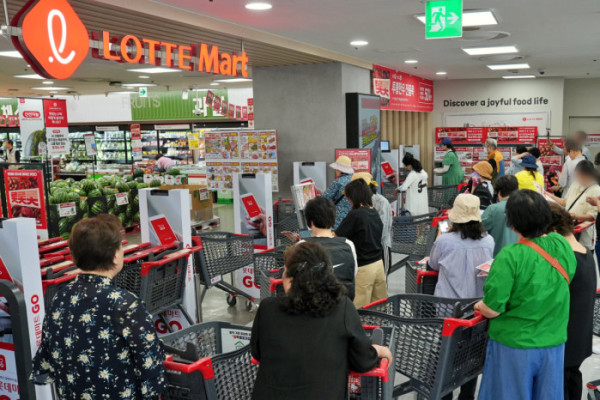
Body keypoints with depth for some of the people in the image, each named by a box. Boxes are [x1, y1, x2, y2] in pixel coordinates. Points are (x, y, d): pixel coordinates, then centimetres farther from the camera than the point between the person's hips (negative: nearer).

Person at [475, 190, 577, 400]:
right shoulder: (562, 244, -8)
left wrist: (479, 306, -1)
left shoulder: (510, 256, -24)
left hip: (514, 346, -5)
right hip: (554, 343, 5)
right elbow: (560, 284, 8)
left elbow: (492, 309, -22)